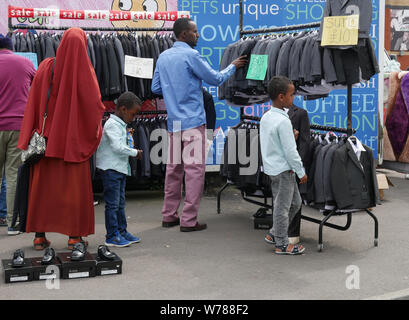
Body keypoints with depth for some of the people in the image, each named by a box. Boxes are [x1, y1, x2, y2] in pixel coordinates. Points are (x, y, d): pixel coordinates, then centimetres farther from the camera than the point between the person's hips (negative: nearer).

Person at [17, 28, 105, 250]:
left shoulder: (46, 67, -3)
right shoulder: (85, 71, -8)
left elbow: (33, 103, -2)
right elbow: (95, 104, -6)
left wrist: (30, 136, 5)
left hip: (48, 135, 2)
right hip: (74, 138, -2)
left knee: (43, 184, 9)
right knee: (75, 186, 7)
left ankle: (39, 235, 12)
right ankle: (74, 236, 9)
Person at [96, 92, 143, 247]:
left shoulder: (120, 125, 16)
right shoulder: (112, 125, -15)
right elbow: (118, 147, -24)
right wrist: (135, 152, -13)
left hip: (120, 168, 10)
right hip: (110, 168, -10)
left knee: (120, 203, 15)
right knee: (112, 203, -5)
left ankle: (122, 231, 23)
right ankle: (112, 236, 0)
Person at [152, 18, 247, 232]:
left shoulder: (163, 57, 12)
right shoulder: (191, 55, -10)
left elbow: (156, 88, 16)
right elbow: (215, 79, -5)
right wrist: (233, 66, 10)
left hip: (173, 122, 8)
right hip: (192, 121, -7)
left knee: (173, 168, 13)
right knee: (194, 169, -4)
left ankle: (169, 216, 19)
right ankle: (189, 220, -3)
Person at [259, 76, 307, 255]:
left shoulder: (265, 117, 7)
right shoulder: (283, 121, -21)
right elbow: (290, 151, -20)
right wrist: (301, 172, -12)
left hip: (271, 166, 10)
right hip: (283, 169, -10)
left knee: (295, 202, 19)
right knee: (282, 206, 1)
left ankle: (274, 234, 27)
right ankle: (281, 244, 11)